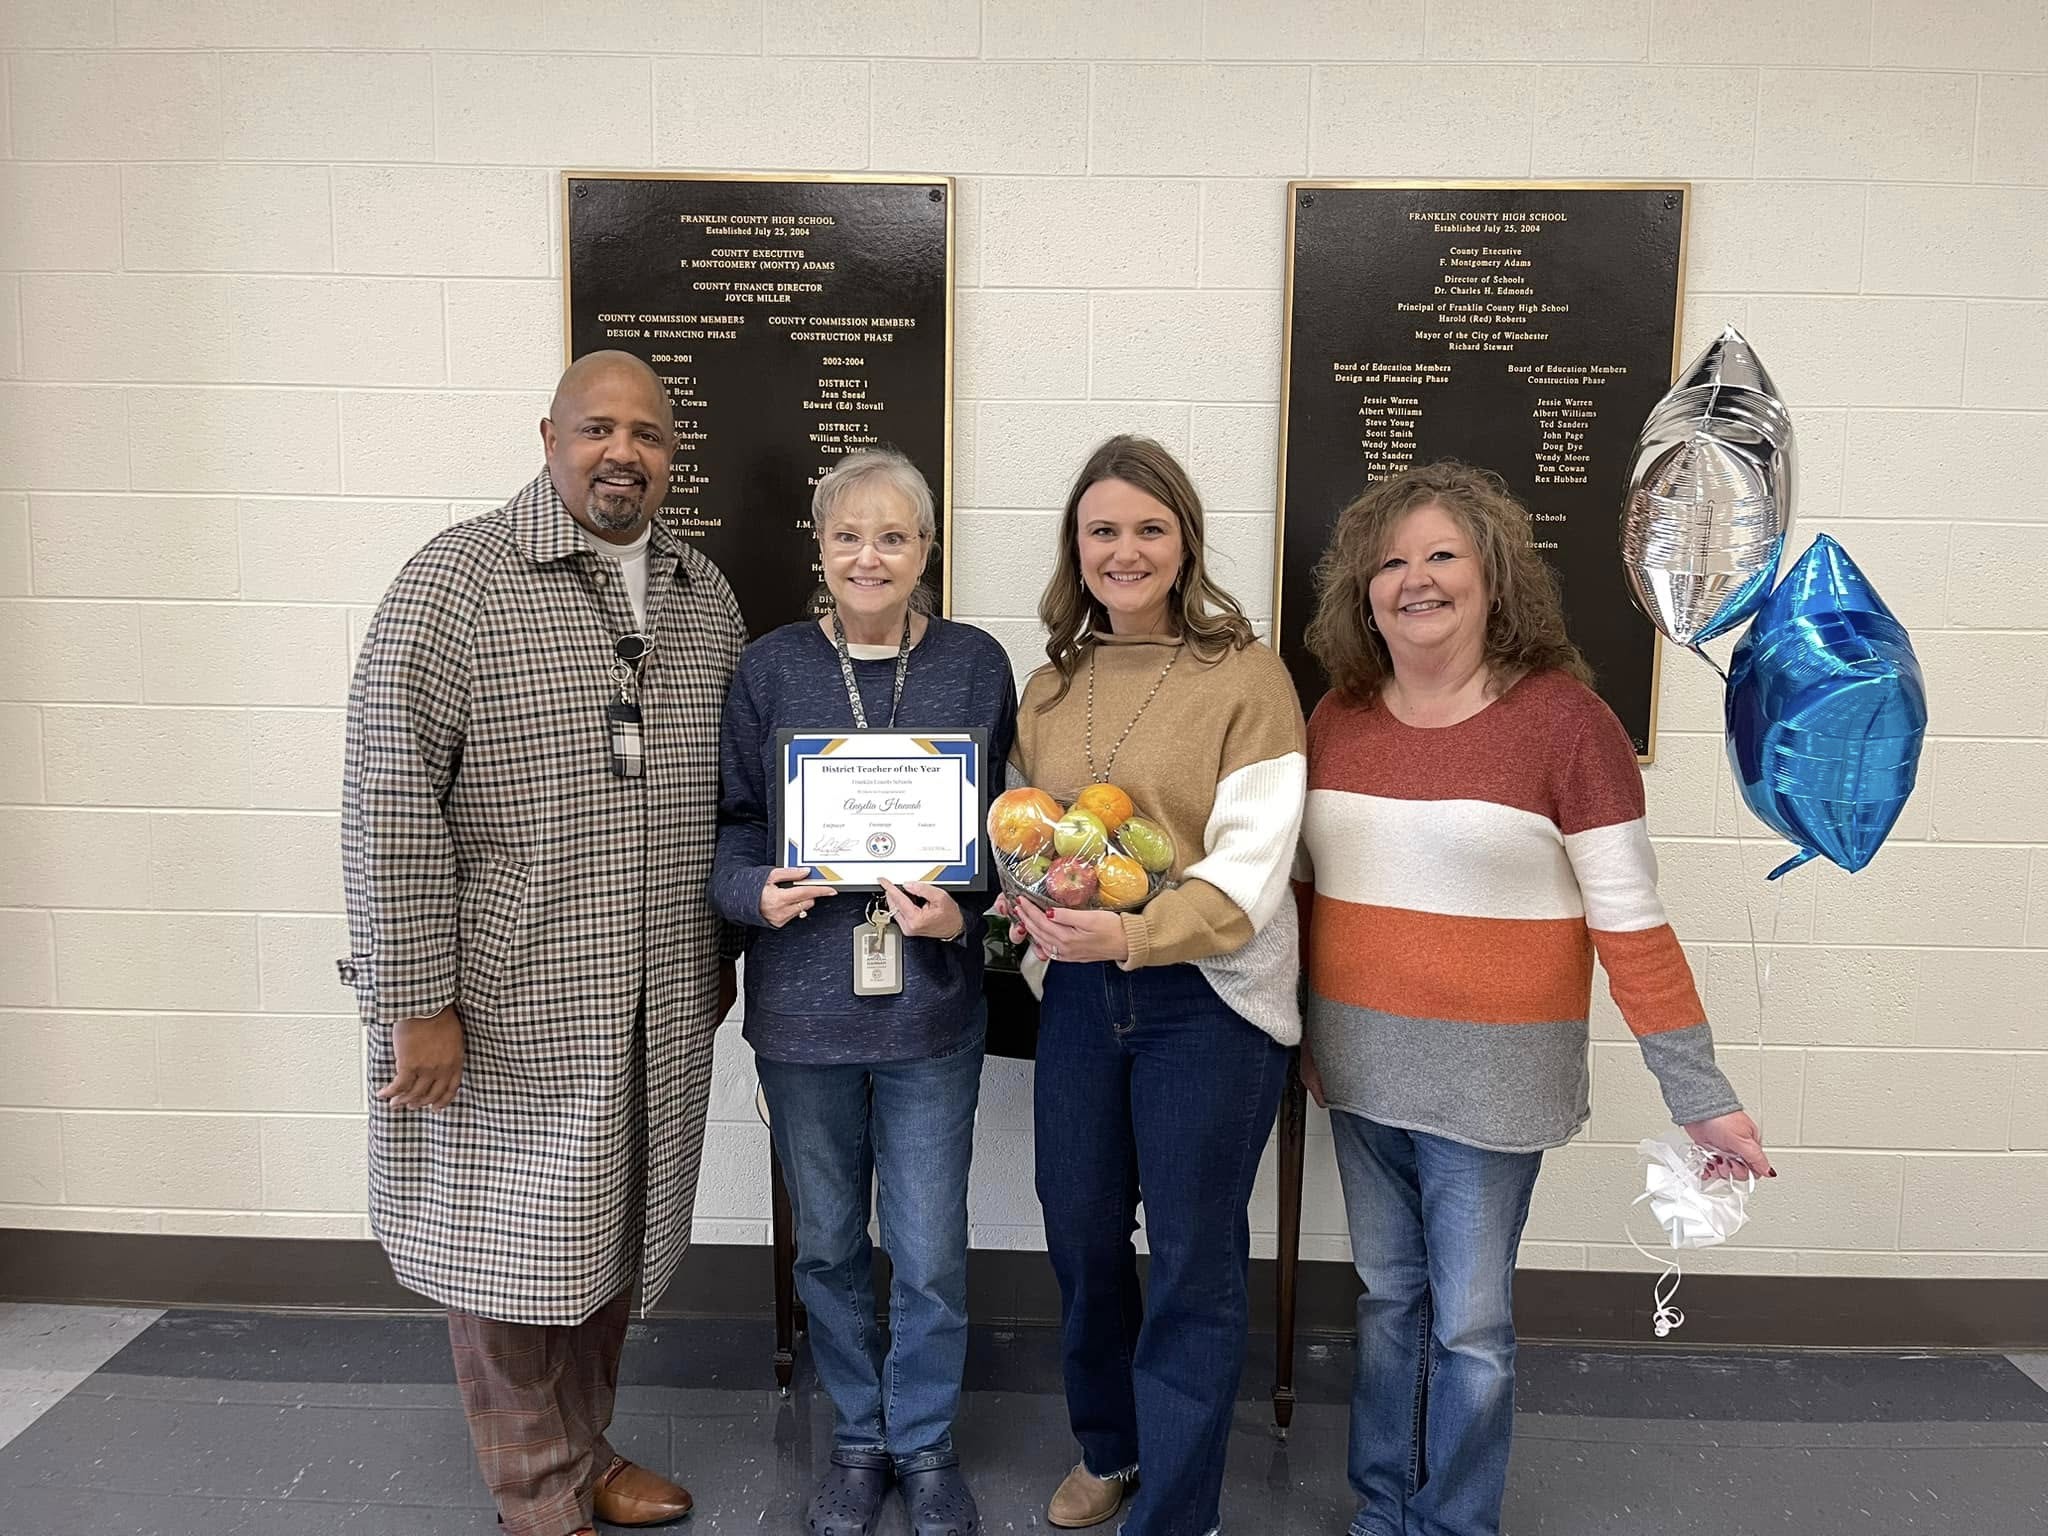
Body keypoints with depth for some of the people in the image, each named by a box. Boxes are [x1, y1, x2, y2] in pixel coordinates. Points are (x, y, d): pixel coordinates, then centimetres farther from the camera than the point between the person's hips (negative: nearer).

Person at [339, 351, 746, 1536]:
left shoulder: (704, 595, 8)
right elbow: (390, 792, -14)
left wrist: (722, 949, 15)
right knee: (514, 1243, 9)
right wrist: (417, 999, -15)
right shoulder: (461, 577, -10)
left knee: (614, 1231, 18)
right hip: (510, 1002, -5)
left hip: (657, 1004, 5)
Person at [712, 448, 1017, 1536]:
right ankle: (859, 1437, 38)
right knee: (826, 1242, 15)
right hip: (802, 997, 1)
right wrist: (756, 892, -17)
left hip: (931, 1000, -1)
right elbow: (731, 820, 3)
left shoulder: (974, 665, -1)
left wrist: (957, 912, -17)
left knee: (930, 1251, 7)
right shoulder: (771, 668, 0)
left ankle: (926, 1445, 33)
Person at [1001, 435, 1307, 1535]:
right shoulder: (1049, 686, 8)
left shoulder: (1247, 676, -9)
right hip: (1078, 991, 5)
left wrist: (1134, 933, -31)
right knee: (1079, 1235, 17)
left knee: (1192, 1259, 5)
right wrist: (1026, 904, -7)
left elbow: (1252, 865, -16)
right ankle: (1107, 1446, 42)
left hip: (1208, 997, -5)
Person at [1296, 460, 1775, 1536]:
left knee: (1470, 1325, 7)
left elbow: (1631, 922, -10)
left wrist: (1700, 1093, -10)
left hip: (1490, 1077, -4)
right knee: (1387, 1298, 18)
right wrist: (1299, 1030, 14)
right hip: (1360, 1066, 4)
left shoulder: (1561, 717, -11)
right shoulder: (1336, 718, 3)